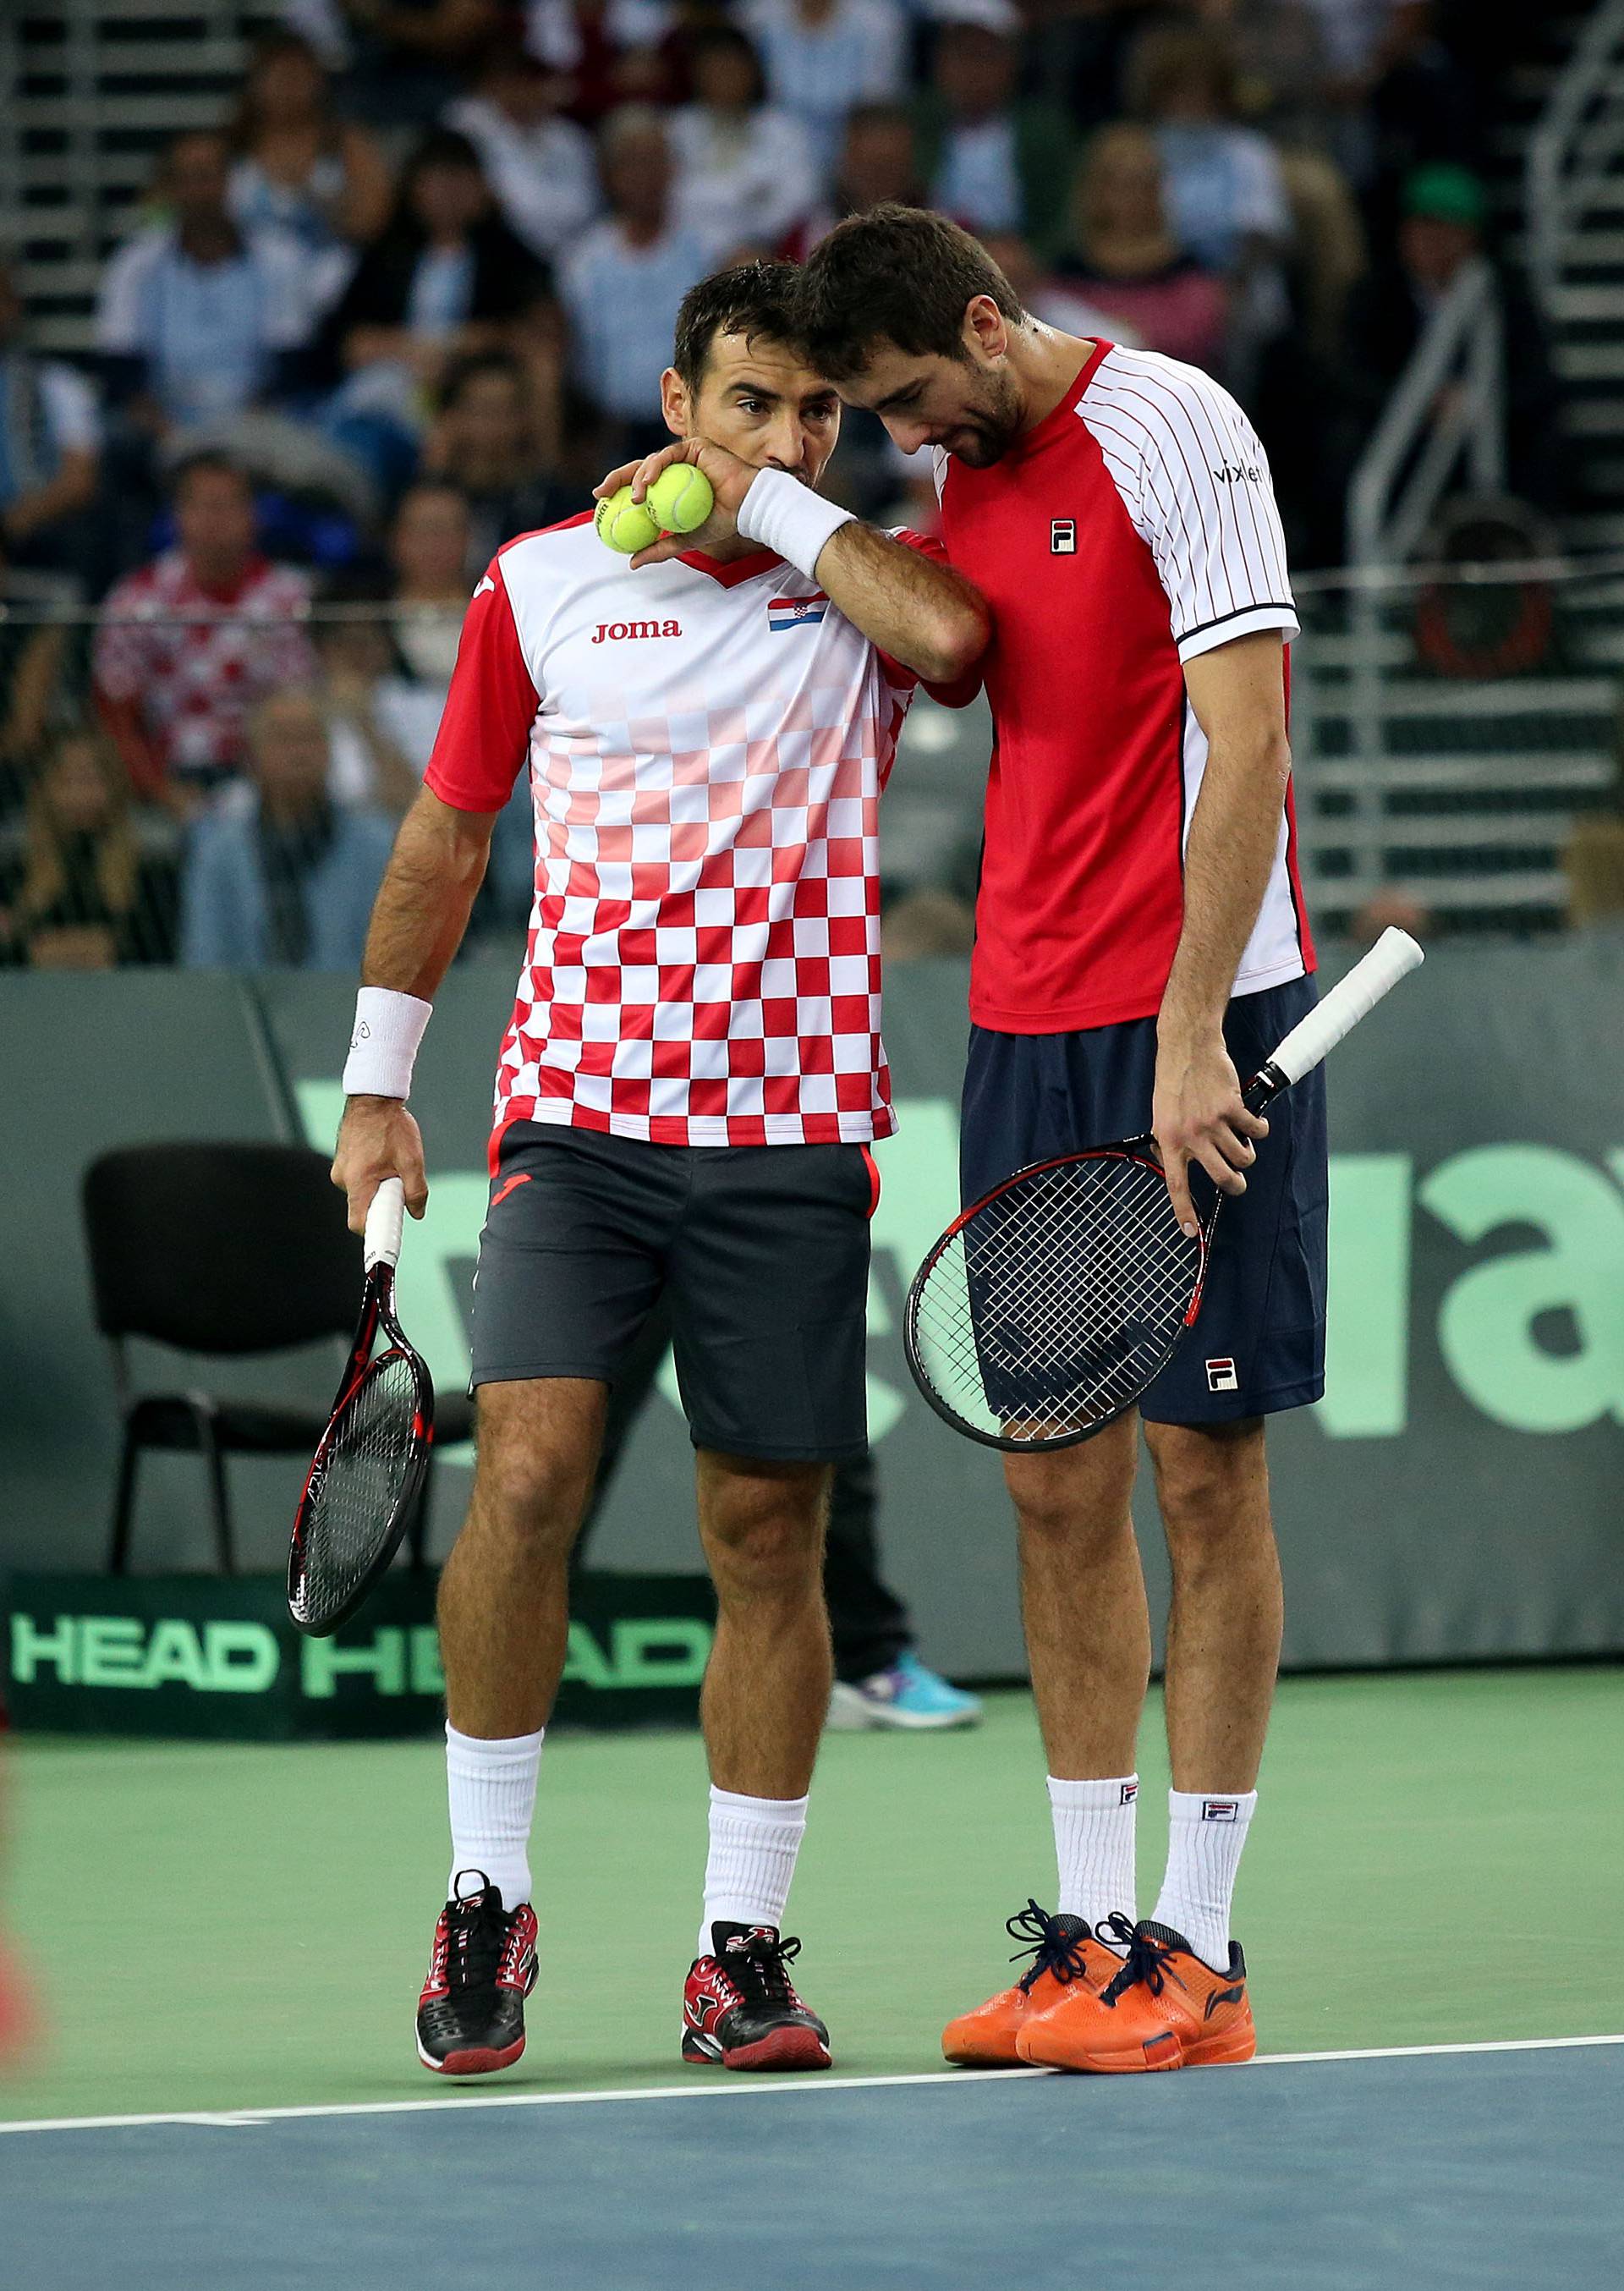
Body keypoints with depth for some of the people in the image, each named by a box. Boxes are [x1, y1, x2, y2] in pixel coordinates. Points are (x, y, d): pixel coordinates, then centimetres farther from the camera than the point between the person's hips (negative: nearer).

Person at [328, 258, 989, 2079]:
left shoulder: (854, 590, 5)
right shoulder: (540, 585, 7)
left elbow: (953, 635, -21)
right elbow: (445, 835, 16)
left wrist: (773, 501, -10)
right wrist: (378, 1081, 16)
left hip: (792, 1131, 0)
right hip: (579, 1109, 0)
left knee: (768, 1535, 2)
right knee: (527, 1467, -16)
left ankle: (740, 1954, 11)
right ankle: (484, 1898, -2)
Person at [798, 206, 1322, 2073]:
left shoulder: (1172, 432, -10)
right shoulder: (960, 468, 12)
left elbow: (1245, 744, -15)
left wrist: (1192, 1036, -20)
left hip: (1195, 1024, -7)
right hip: (1021, 1020, 7)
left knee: (1202, 1467, -3)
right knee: (1055, 1480, 5)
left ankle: (1197, 1955, 1)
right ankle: (1091, 1937, 10)